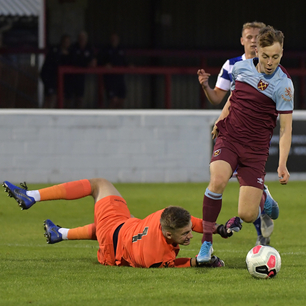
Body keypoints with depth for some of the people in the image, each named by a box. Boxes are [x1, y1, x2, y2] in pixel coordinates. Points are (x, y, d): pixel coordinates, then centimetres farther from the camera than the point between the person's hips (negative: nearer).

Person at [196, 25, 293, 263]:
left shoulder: (283, 85, -11)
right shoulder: (240, 68, 1)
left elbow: (286, 128, -11)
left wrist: (282, 164, -20)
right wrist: (220, 120, 21)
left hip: (256, 149, -2)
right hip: (228, 138, 2)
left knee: (247, 215, -8)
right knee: (218, 181, -30)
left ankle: (263, 200, 31)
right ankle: (206, 243, -16)